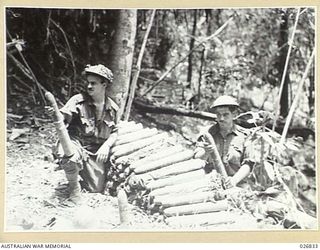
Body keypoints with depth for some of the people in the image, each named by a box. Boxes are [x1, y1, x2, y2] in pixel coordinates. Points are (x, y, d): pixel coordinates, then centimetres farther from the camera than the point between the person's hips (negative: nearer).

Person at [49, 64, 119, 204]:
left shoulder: (113, 108, 1)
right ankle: (73, 186, -8)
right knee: (70, 156, -40)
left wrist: (106, 146, -8)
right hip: (76, 144, -4)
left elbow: (114, 132, 11)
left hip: (96, 153, 4)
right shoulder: (78, 101, -11)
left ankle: (82, 171, 36)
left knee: (97, 189, 2)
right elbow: (63, 118, -22)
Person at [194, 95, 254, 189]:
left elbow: (248, 164, 1)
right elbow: (196, 158, 4)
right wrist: (206, 153, -18)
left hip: (235, 185, -1)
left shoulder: (243, 135, 6)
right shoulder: (208, 133, 11)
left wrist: (235, 179, -15)